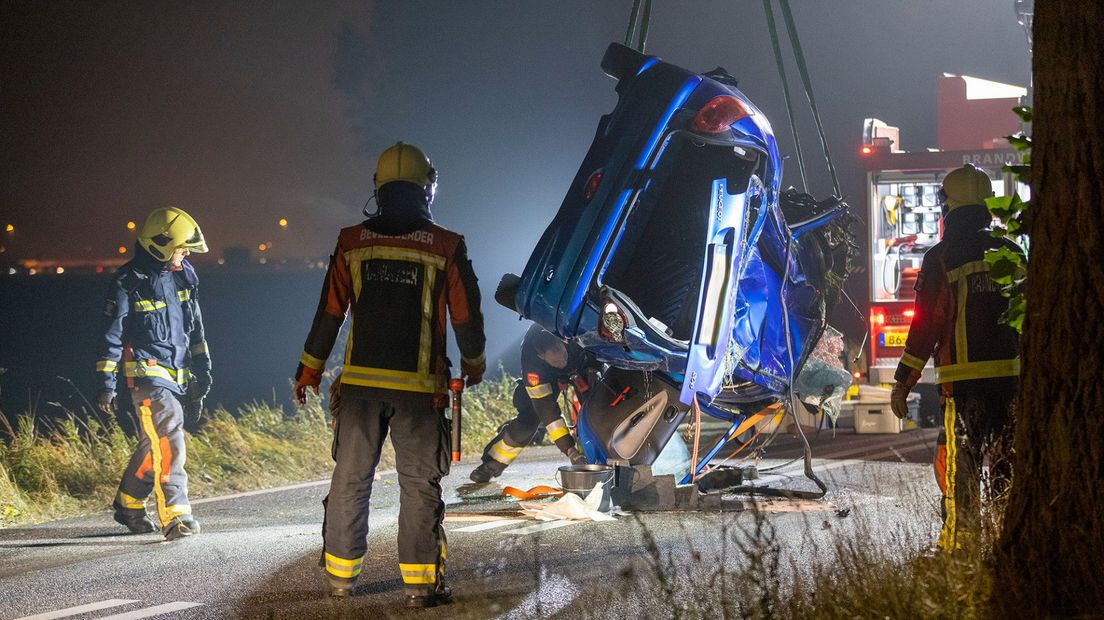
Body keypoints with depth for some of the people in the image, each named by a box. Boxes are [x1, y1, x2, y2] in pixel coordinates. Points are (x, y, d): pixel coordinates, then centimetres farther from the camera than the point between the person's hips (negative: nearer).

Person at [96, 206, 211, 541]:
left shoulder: (184, 275, 9)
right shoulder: (128, 281, -11)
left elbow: (195, 326, 19)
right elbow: (112, 334, -8)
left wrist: (202, 369, 19)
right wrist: (106, 384, -11)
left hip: (177, 373, 7)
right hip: (147, 372, -7)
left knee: (153, 443, 15)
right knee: (167, 439, -20)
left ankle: (128, 504, 31)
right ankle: (175, 516, -25)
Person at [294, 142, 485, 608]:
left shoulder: (352, 244, 1)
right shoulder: (445, 248, -6)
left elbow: (328, 315, 4)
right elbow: (466, 316, 0)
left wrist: (309, 371, 15)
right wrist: (474, 363, 20)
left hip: (359, 382, 2)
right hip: (418, 388, -2)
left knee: (350, 478, 12)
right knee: (419, 483, 4)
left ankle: (339, 574, 19)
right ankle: (420, 582, 3)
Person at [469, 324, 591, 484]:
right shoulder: (532, 362, -42)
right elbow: (546, 409, -42)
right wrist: (569, 450, -46)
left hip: (579, 361, 2)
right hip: (545, 374, -2)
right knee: (528, 418, -14)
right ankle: (491, 464, 2)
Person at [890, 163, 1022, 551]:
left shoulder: (941, 259, -6)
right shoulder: (1010, 253, 9)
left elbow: (926, 324, -8)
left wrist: (903, 381, -2)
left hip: (964, 378, -5)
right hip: (1011, 373, 5)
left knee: (958, 461, 0)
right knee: (1007, 461, 11)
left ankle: (960, 541, -2)